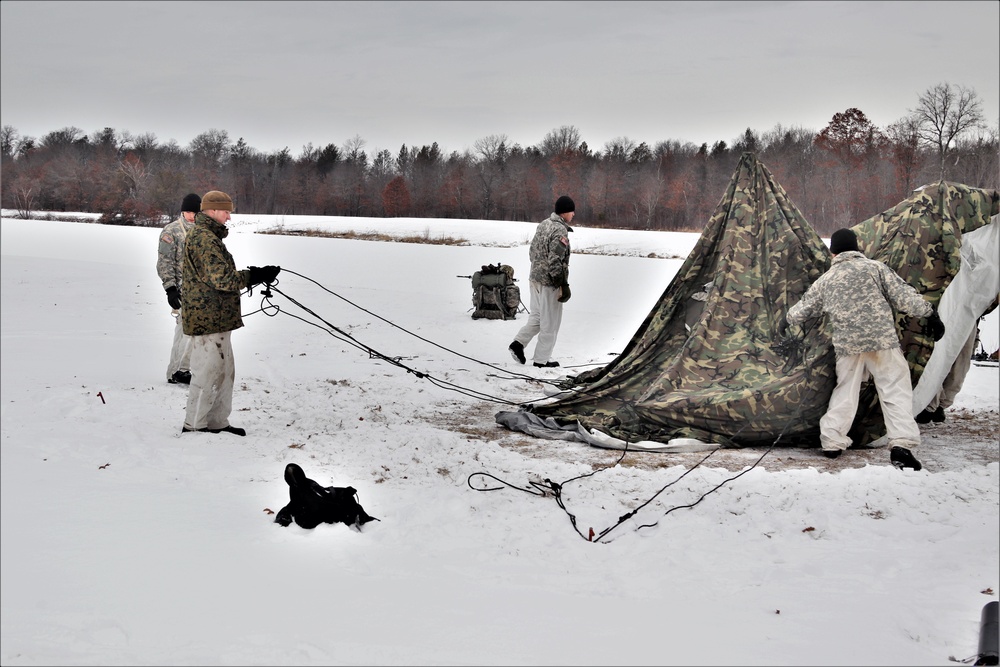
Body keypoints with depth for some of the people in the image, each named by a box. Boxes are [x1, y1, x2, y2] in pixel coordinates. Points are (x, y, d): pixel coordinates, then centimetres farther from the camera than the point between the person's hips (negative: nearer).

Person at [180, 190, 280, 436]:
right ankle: (193, 426, 3)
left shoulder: (207, 235, 18)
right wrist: (255, 276, -17)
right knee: (207, 374, -4)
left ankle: (217, 423, 24)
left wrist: (253, 275, 7)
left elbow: (222, 275, 19)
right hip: (207, 319, -11)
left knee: (224, 371, 16)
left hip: (216, 319, 11)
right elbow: (222, 278, -23)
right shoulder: (203, 238, -17)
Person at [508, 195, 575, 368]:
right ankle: (541, 359, 10)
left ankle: (518, 344, 10)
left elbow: (532, 251, 16)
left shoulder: (543, 224, 7)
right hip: (549, 283, -8)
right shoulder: (560, 231, -20)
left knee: (536, 316, 22)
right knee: (550, 323, 4)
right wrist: (564, 285, -19)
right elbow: (555, 261, -23)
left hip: (534, 278, 8)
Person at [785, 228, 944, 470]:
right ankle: (902, 444, -12)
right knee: (896, 390, 0)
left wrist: (788, 319, 43)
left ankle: (832, 441, 16)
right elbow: (903, 295, -2)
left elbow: (800, 312, 22)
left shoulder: (824, 281, 12)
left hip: (847, 346, 3)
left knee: (845, 392, 17)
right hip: (882, 341, -3)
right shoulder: (874, 268, 4)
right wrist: (929, 313, 6)